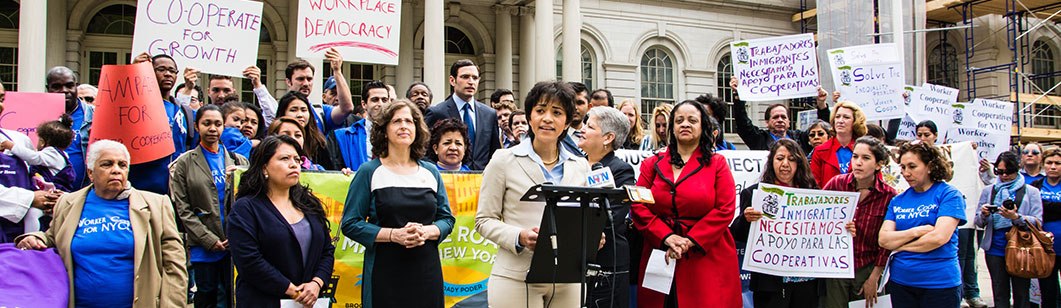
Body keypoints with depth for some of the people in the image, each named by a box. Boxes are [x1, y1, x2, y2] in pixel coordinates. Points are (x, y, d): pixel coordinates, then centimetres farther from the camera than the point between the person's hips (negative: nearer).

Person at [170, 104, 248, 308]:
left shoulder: (238, 161, 11)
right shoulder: (184, 163, 5)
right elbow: (183, 209, -1)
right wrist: (209, 240, -9)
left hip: (235, 244, 1)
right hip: (203, 246, -1)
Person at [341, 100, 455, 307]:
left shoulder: (430, 172, 11)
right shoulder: (370, 172, 1)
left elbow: (447, 219, 12)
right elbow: (350, 224, -4)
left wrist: (426, 232, -9)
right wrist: (394, 234, -15)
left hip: (427, 271, 3)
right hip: (384, 273, -3)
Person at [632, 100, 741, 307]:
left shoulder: (717, 164, 6)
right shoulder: (653, 164, 11)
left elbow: (725, 210, -3)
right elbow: (638, 207, 4)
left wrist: (690, 241, -12)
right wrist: (666, 237, -10)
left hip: (707, 257, -2)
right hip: (660, 257, 2)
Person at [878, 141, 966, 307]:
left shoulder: (950, 194, -4)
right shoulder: (898, 200, 9)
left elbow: (939, 237, -16)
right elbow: (883, 240, -1)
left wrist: (900, 246, -6)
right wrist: (917, 231, -14)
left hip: (940, 283, -4)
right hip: (900, 281, 4)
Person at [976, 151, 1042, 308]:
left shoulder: (1031, 192, 8)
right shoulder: (988, 192, 14)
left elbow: (1038, 222, -5)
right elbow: (978, 223, 10)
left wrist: (1016, 217, -21)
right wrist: (984, 214, -12)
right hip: (995, 249, 2)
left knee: (1021, 294, -2)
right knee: (1000, 295, 1)